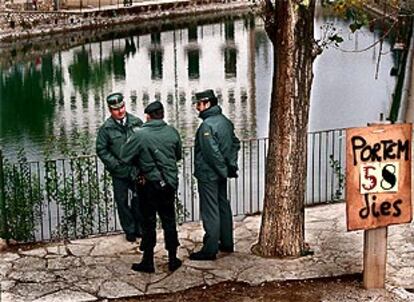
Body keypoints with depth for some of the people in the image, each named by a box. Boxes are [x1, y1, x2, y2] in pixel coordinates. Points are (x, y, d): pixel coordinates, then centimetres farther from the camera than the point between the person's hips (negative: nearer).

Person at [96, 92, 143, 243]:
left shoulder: (136, 122, -3)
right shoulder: (106, 128, -7)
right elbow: (101, 150, -2)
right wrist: (115, 165, -9)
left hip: (137, 170, 1)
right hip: (119, 172, -1)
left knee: (139, 199, 11)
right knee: (122, 202, 8)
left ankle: (139, 227, 29)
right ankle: (129, 230, 23)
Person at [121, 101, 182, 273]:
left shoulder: (140, 136, -15)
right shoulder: (172, 132, -5)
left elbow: (125, 157, -7)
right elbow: (178, 156, 8)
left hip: (149, 184, -3)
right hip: (169, 183, 3)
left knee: (149, 223, 8)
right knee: (169, 221, 14)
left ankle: (148, 262, 15)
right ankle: (173, 259, 19)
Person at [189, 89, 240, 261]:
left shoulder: (207, 125, -20)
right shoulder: (224, 121, 8)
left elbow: (213, 152, -25)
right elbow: (235, 143, 14)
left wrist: (224, 170, -15)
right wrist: (231, 165, 8)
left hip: (208, 174, -9)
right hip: (220, 174, 9)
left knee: (210, 211, -4)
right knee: (223, 207, 17)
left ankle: (210, 249, 2)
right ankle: (227, 243, 27)